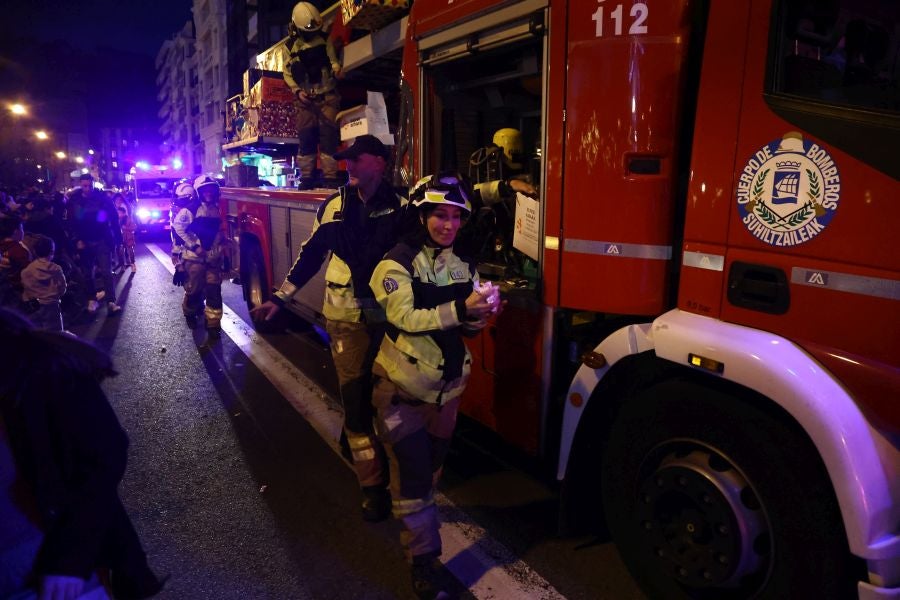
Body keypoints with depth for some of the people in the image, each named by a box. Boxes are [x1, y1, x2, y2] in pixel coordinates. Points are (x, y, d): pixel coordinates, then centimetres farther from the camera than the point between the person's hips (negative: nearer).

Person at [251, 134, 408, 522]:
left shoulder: (402, 204, -4)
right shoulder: (334, 206, 5)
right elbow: (312, 253, 11)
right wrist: (280, 298, 11)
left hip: (390, 316, -1)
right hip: (346, 317, 2)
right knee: (355, 396, 2)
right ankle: (373, 484, 15)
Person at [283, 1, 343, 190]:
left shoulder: (325, 40, 5)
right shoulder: (291, 45, 5)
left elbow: (333, 60, 5)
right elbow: (287, 72, 7)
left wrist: (336, 68, -20)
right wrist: (297, 91, -8)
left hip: (327, 96, -1)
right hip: (305, 98, 1)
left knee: (328, 136, -10)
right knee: (306, 138, 0)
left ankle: (330, 177, -9)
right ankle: (306, 177, 7)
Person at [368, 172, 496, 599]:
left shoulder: (463, 263, 2)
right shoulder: (399, 263, -15)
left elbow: (465, 325, 3)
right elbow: (404, 317, -27)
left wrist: (481, 314, -20)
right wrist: (460, 309, -35)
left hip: (448, 382, 6)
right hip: (403, 384, -5)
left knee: (433, 463, 23)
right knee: (412, 471, 0)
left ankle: (417, 514, 49)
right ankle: (423, 557, 15)